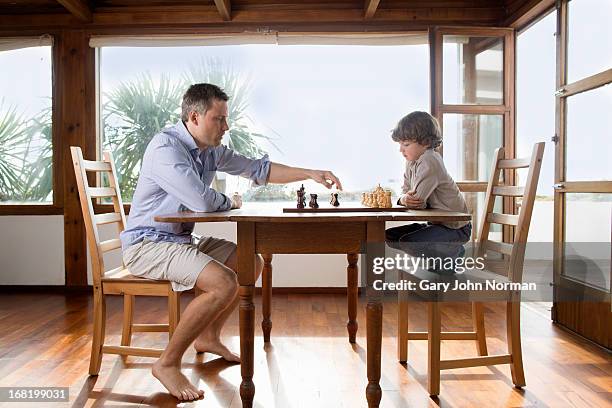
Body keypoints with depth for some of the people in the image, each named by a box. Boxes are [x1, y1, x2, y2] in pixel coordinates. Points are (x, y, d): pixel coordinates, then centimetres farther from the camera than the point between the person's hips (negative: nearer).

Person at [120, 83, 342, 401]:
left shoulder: (211, 150, 7)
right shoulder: (165, 146, -20)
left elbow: (259, 169, 13)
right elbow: (202, 200, -31)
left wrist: (311, 174, 6)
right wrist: (232, 202, -9)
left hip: (181, 240, 9)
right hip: (148, 244, -9)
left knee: (252, 264, 10)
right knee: (224, 283, -28)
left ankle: (208, 337, 23)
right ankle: (168, 363, -9)